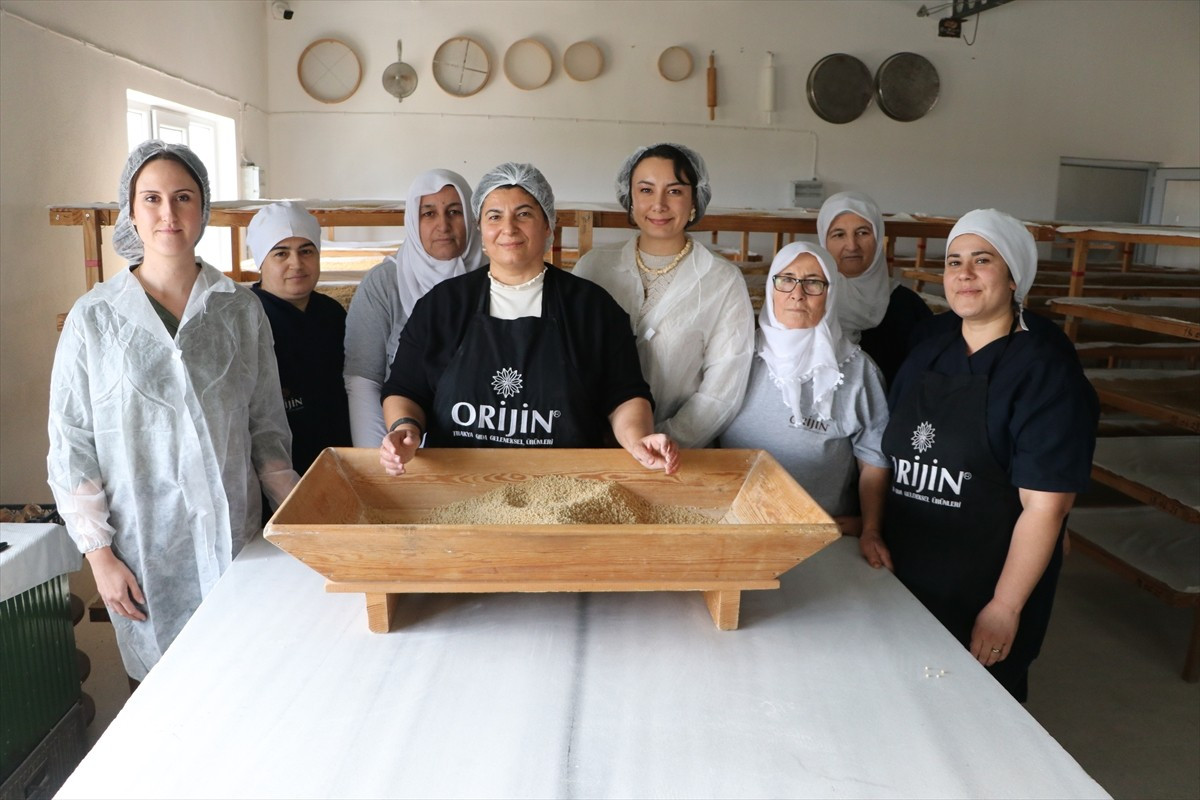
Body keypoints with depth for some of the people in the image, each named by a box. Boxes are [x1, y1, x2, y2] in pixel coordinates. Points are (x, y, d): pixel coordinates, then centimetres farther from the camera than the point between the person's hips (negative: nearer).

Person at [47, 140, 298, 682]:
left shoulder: (242, 310, 1)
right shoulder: (94, 317, -3)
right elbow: (70, 444, 0)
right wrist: (98, 552, -3)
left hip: (235, 536, 1)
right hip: (141, 545, -1)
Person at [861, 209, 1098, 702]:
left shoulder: (1045, 370, -12)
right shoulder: (926, 356, 7)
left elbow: (1045, 506, -16)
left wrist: (1005, 608, -17)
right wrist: (872, 530, 1)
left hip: (985, 591, -5)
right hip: (903, 578, 5)